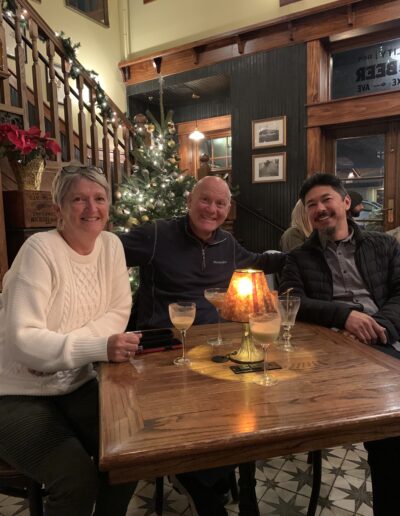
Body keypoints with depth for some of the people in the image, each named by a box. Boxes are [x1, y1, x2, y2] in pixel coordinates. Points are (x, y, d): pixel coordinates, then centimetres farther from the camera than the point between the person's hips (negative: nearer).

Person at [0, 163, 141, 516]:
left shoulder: (111, 245, -1)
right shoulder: (41, 249, -19)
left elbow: (119, 313, -2)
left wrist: (66, 343, -17)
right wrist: (100, 347, -36)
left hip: (77, 386, 5)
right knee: (77, 476, -21)